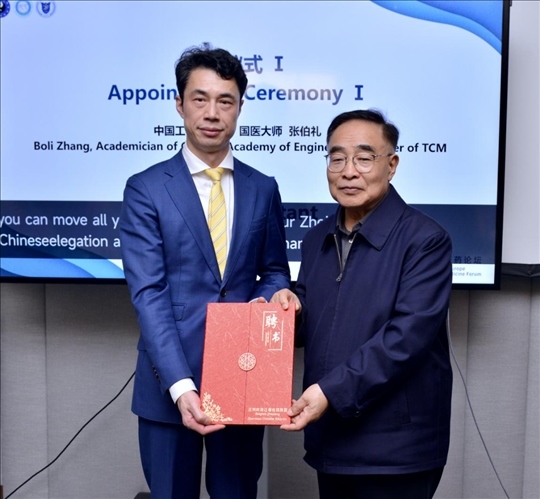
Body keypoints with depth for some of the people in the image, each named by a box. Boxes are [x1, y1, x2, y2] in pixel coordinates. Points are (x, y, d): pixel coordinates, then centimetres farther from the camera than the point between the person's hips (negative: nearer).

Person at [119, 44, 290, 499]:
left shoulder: (263, 188, 6)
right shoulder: (145, 189, -4)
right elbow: (148, 294, -12)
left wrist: (266, 300, -12)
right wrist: (180, 385, -22)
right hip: (170, 384, -2)